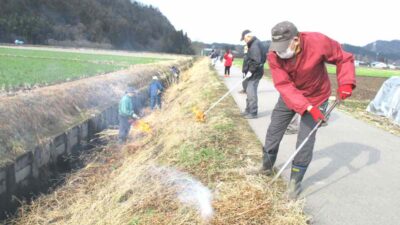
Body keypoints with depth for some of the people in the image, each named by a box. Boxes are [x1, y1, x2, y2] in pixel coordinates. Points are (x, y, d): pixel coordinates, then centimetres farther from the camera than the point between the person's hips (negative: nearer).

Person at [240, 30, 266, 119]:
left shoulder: (255, 45, -18)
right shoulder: (252, 44, 14)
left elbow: (257, 61, -26)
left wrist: (250, 70, -20)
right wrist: (246, 70, 14)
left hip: (255, 73, -11)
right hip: (253, 72, 11)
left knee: (251, 91, -9)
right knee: (249, 91, 17)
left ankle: (253, 113, -3)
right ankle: (248, 110, 27)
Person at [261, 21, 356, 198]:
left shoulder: (318, 42, -30)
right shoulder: (274, 55, -25)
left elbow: (344, 59, -14)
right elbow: (284, 86, -29)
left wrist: (346, 83, -30)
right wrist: (307, 108, -38)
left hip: (316, 97, -2)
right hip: (289, 96, 2)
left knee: (305, 141, -6)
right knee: (273, 133, 9)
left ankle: (295, 181, 14)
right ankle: (266, 168, 34)